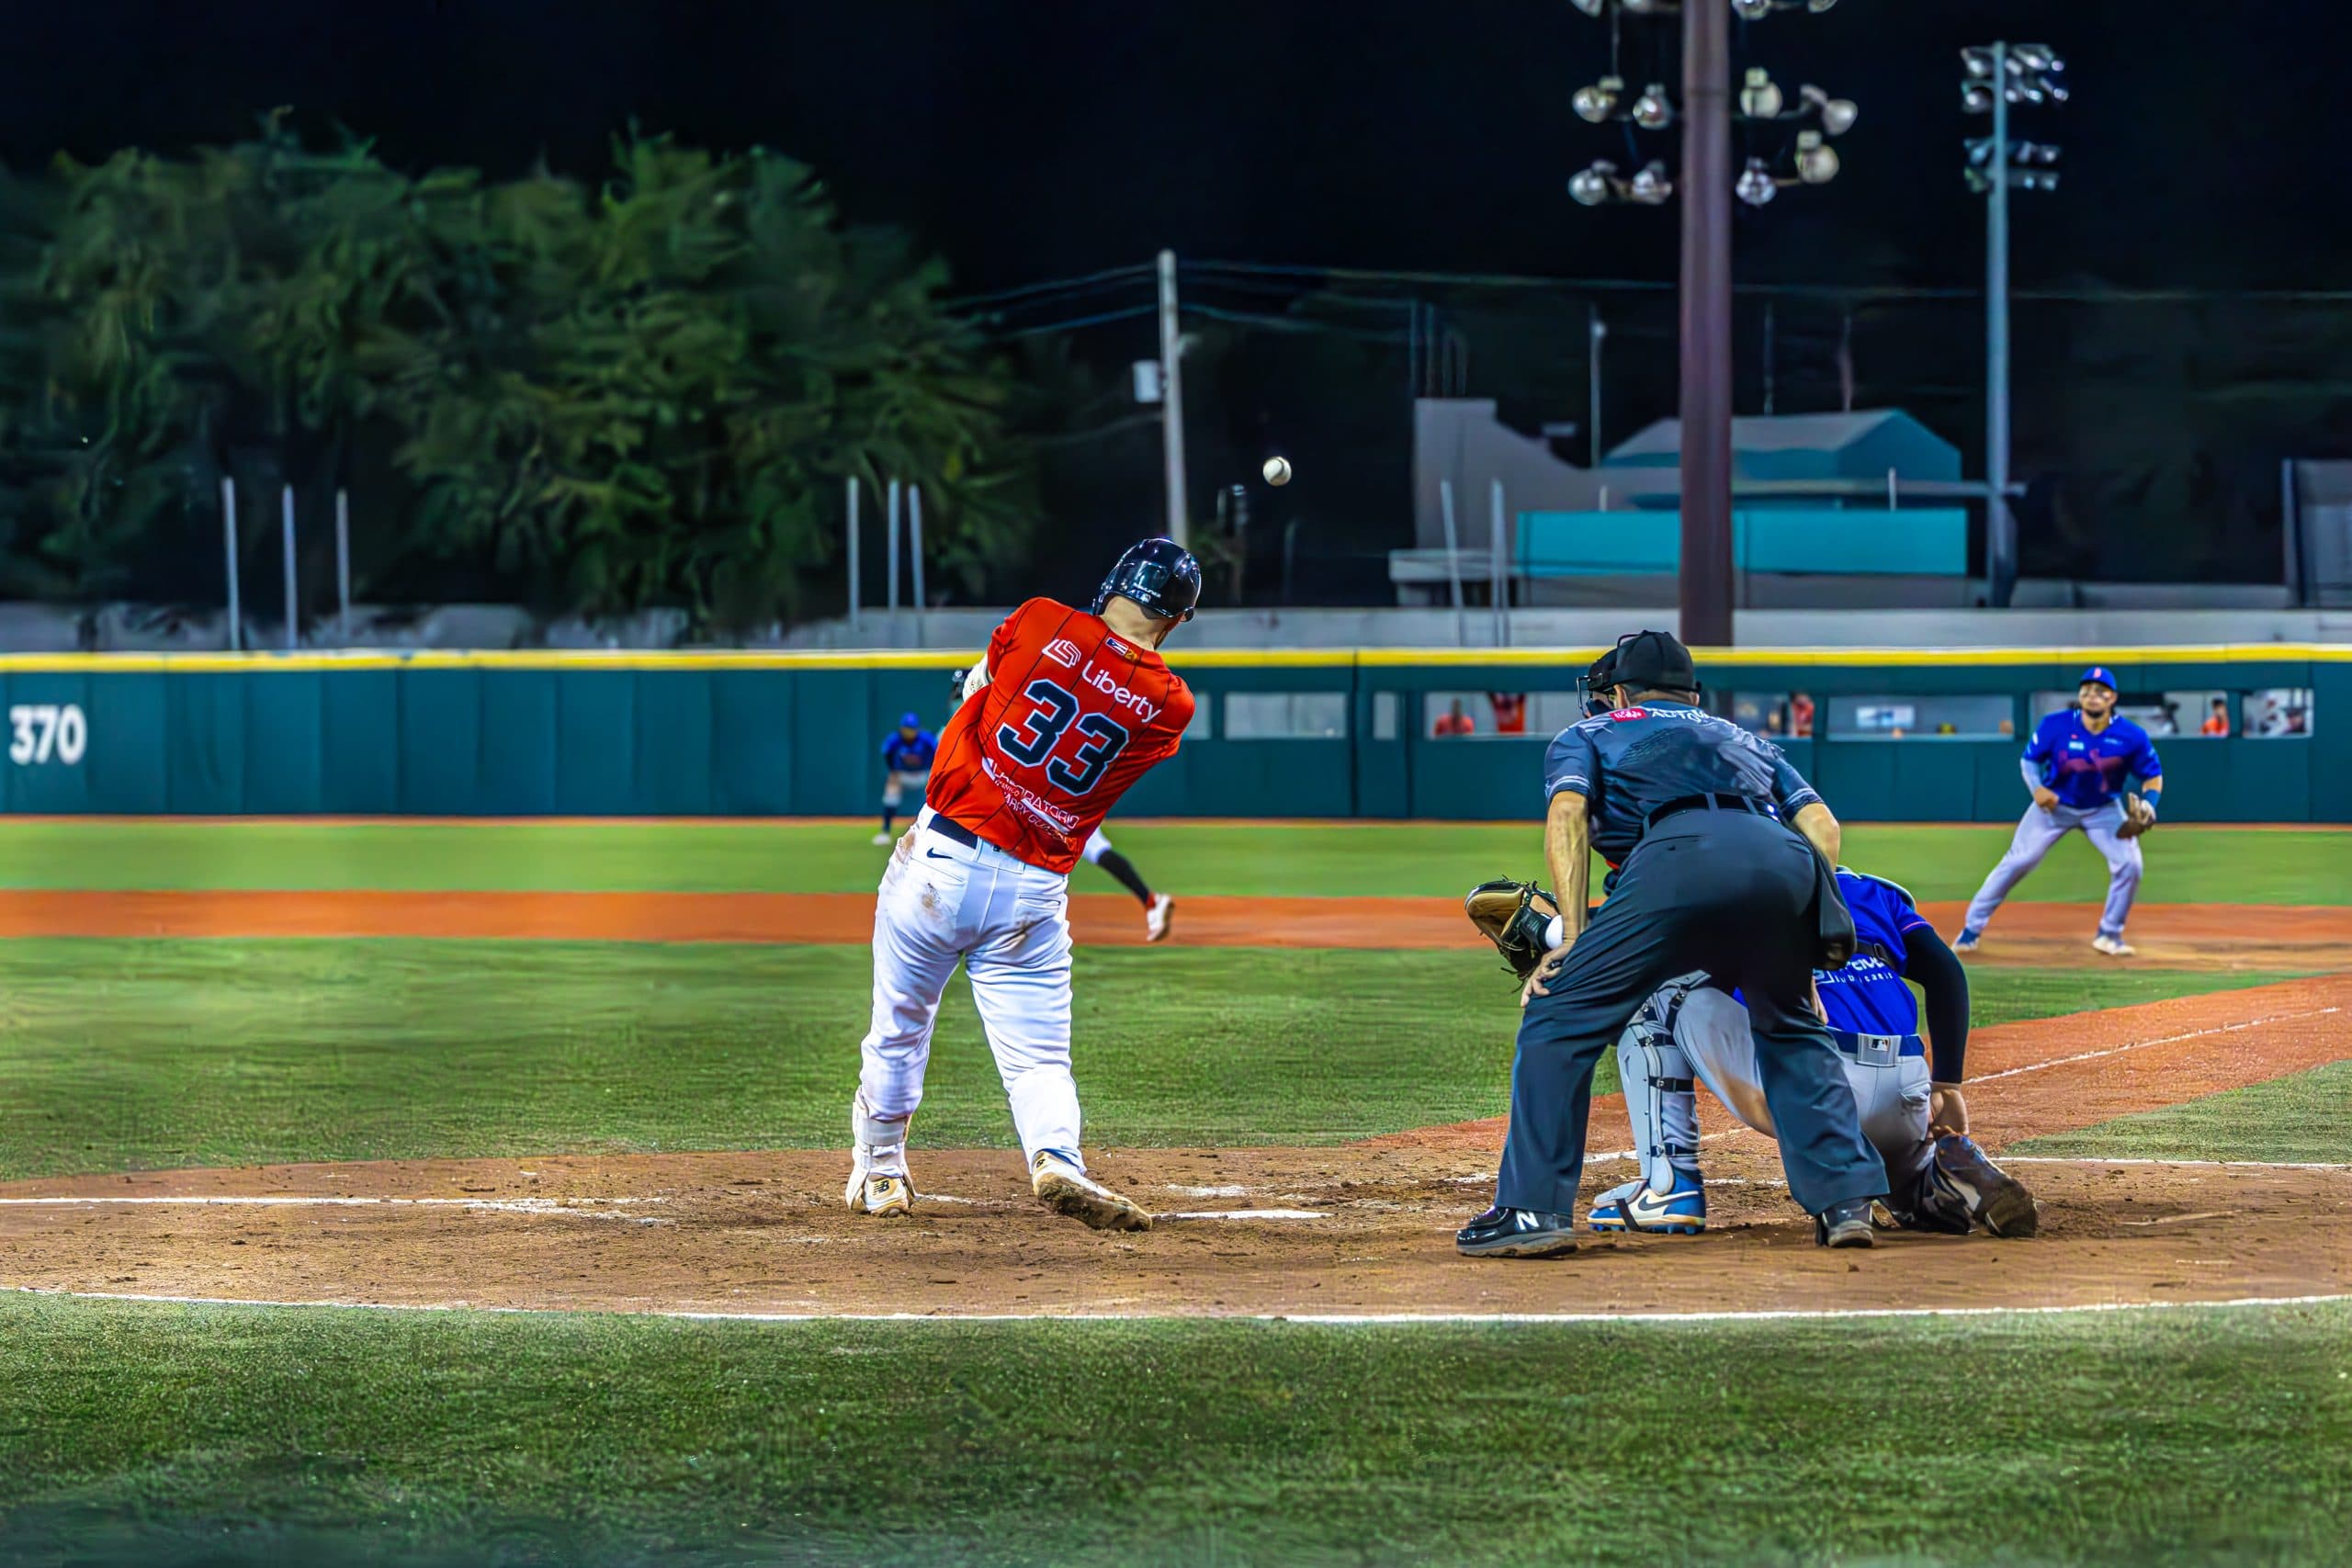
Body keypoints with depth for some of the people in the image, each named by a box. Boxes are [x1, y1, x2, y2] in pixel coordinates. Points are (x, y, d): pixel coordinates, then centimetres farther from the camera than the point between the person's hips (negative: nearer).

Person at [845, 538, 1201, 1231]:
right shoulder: (1169, 705, -1)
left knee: (898, 1030, 17)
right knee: (1038, 1056, 5)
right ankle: (1055, 1159, -21)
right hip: (1034, 895, 0)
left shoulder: (1040, 623, -3)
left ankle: (878, 1173, 28)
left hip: (940, 859, 0)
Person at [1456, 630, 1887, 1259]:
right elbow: (1821, 824, 26)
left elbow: (1567, 813, 12)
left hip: (1680, 854, -4)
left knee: (1558, 1014, 7)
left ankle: (1535, 1208, -2)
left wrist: (1573, 941, 5)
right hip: (1787, 857, 4)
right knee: (1792, 1031, 27)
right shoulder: (1746, 740, 43)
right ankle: (1845, 1201, 14)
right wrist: (1795, 952, 26)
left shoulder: (1588, 735, 34)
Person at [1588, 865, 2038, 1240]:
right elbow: (1945, 973, 13)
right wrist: (1947, 1087, 13)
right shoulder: (1873, 891, 26)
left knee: (1655, 999, 17)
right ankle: (1956, 1174, -1)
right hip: (1903, 1100, 4)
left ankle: (1671, 1185, 6)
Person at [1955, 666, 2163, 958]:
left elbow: (2153, 776, -8)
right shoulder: (2056, 726, -20)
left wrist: (2147, 807, -27)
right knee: (2018, 861, -8)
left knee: (2129, 864, -14)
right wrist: (2037, 787, -29)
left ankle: (2109, 934, 7)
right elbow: (2029, 760, -8)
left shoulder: (2131, 736, -19)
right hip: (2055, 804, -1)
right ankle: (1972, 928, 1)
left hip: (2103, 810, 1)